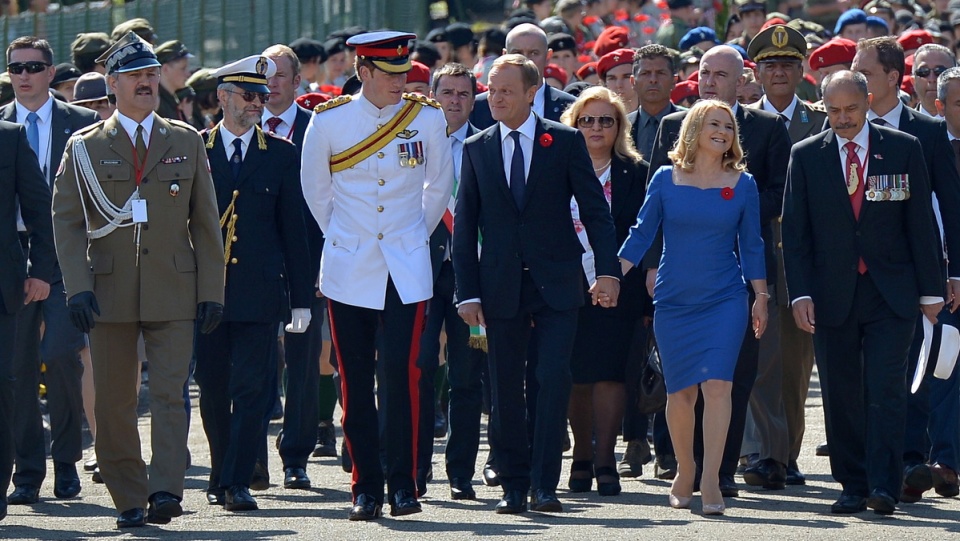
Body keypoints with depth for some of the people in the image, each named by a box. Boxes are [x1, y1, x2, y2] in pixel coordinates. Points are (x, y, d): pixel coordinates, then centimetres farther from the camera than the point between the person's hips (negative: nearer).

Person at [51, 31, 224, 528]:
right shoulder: (85, 147, 6)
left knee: (170, 393, -11)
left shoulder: (186, 143, 11)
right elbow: (67, 221, 2)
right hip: (110, 293, 0)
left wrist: (211, 291, 5)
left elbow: (205, 221, 11)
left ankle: (165, 491, -19)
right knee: (115, 402, 2)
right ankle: (129, 500, 10)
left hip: (173, 292, 0)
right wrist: (77, 285, -10)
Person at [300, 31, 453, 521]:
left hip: (406, 272, 0)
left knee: (401, 375, -10)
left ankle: (402, 483, -2)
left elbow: (439, 186, 14)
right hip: (348, 271, 0)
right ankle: (366, 486, 8)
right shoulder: (328, 121, -3)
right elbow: (315, 189, 11)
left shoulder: (427, 119, 0)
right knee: (355, 383, 1)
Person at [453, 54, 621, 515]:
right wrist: (468, 292, 1)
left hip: (556, 285, -2)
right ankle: (513, 485, 13)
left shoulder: (565, 141, 2)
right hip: (501, 286, 2)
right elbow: (465, 226, 8)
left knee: (553, 381, -10)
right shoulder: (477, 149, 8)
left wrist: (608, 270, -9)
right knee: (505, 390, 4)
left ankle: (544, 485, -6)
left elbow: (595, 209, 2)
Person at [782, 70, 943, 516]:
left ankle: (884, 487, -13)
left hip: (891, 294, -2)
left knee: (885, 389, -10)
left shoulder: (903, 149, 3)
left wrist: (930, 290, 2)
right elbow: (795, 232, 5)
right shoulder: (806, 156, 5)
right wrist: (800, 293, -5)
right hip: (832, 295, 2)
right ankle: (853, 486, 12)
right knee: (841, 395, 4)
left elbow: (921, 224, 5)